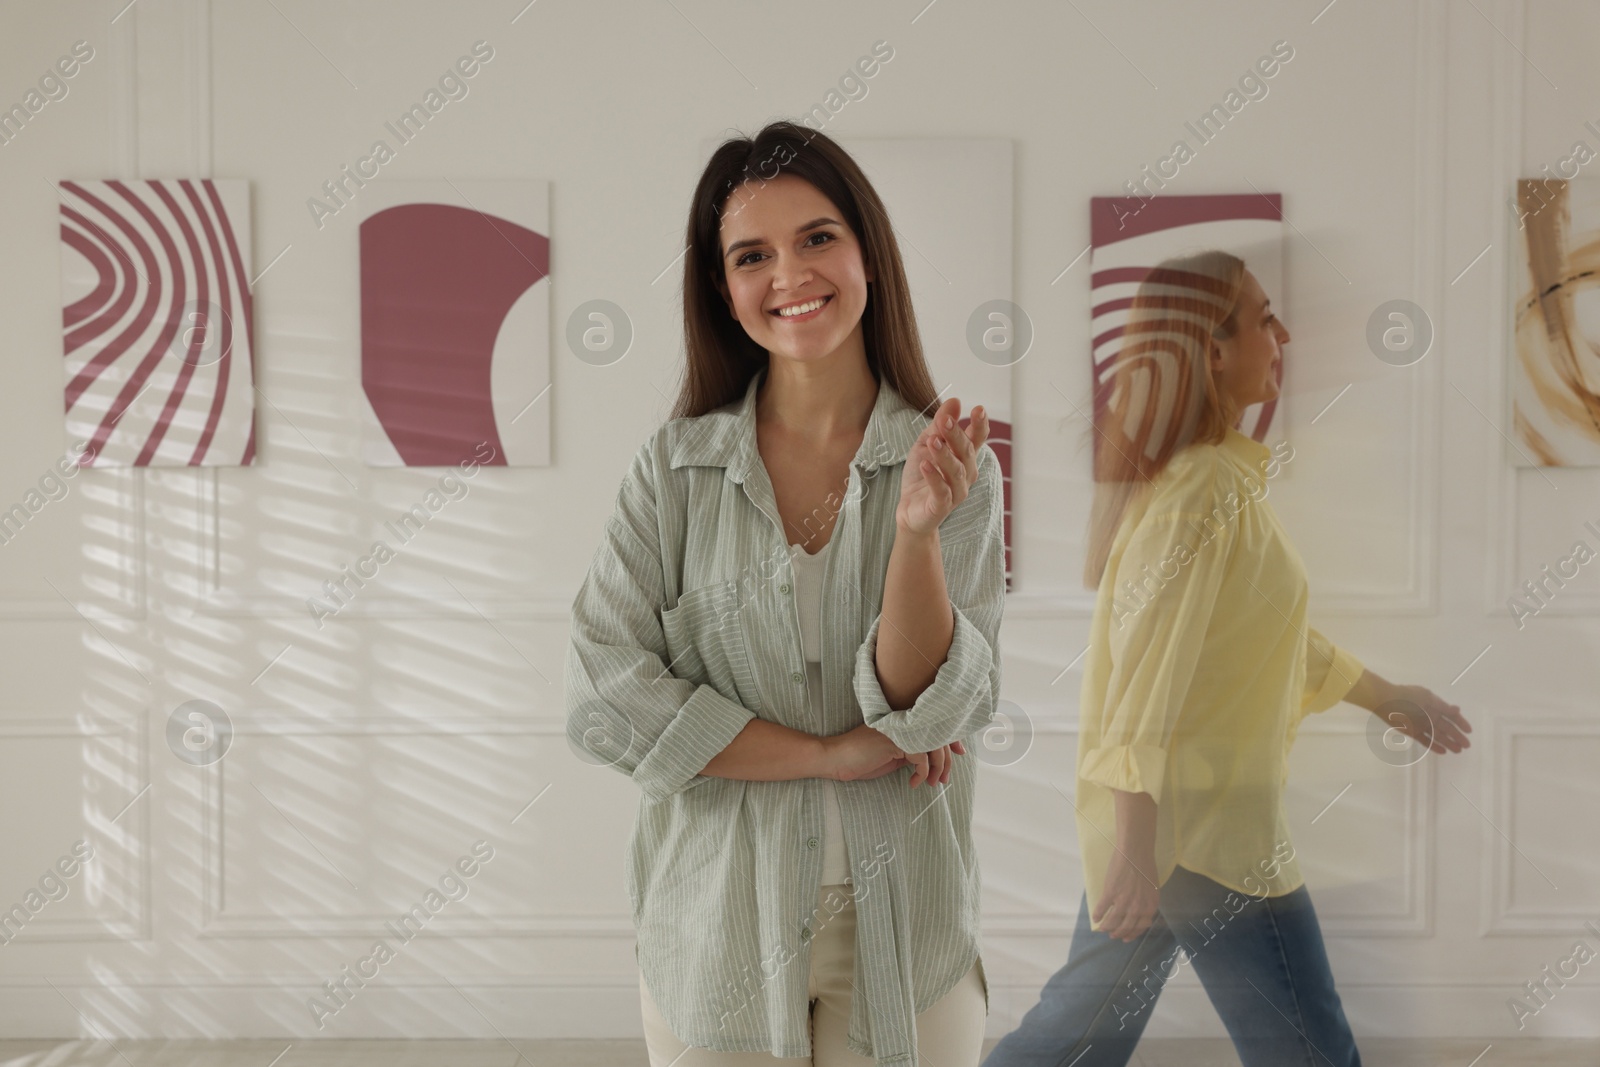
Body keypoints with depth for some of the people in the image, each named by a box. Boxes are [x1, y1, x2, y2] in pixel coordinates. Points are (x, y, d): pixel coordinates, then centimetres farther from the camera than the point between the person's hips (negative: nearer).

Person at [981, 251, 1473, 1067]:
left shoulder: (1215, 474, 11)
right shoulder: (1208, 492, -19)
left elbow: (1262, 635, 21)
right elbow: (1149, 674, -25)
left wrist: (1384, 697, 26)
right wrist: (1135, 850, -26)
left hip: (1151, 817, 9)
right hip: (1199, 831, -9)